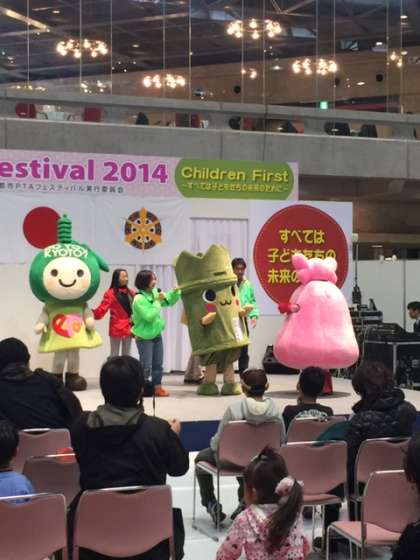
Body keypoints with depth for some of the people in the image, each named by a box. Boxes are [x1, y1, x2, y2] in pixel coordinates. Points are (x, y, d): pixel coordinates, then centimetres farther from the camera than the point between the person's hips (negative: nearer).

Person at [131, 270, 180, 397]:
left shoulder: (154, 293, 2)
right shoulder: (139, 299, -21)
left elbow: (169, 301, 15)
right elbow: (149, 316, -26)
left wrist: (175, 291, -2)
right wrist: (157, 301, -22)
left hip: (156, 334, 8)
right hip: (144, 337, -8)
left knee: (158, 364, 12)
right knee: (146, 365, -5)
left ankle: (157, 387, 21)